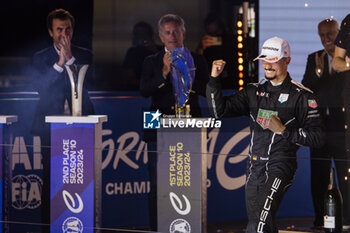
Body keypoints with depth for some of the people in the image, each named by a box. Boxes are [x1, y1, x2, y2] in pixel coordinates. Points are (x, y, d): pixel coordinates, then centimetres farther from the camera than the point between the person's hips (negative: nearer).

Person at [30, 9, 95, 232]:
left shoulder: (84, 55, 11)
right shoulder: (41, 58, 10)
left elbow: (90, 82, -4)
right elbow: (39, 86, -5)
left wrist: (70, 59, -9)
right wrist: (59, 63, -12)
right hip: (52, 126, 0)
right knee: (50, 178, -1)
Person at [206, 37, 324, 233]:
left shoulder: (302, 96, -3)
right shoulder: (254, 92, 14)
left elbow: (317, 138, -5)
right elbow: (220, 110, 9)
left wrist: (283, 130, -14)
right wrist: (214, 78, -2)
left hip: (281, 165, -7)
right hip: (255, 165, 7)